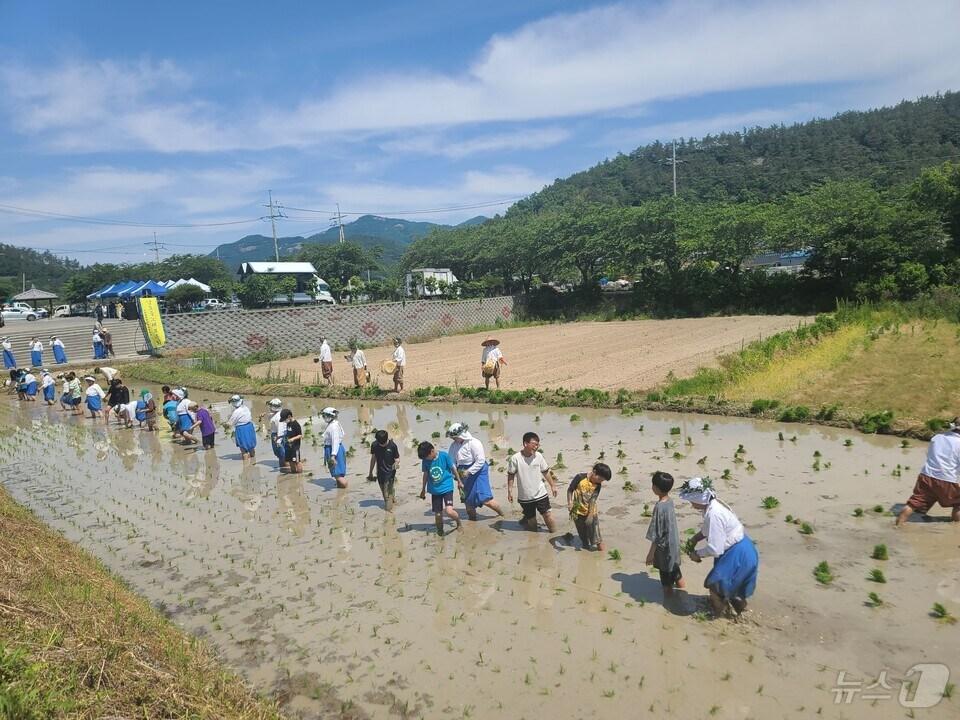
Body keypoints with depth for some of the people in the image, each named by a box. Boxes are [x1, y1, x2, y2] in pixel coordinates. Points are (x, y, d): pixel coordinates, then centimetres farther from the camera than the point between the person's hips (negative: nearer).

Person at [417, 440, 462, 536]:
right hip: (435, 490, 4)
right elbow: (425, 474, 10)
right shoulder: (425, 460, -5)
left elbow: (453, 469, -2)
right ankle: (440, 532, 28)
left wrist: (459, 482, 7)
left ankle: (458, 522, 14)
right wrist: (423, 489, 17)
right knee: (438, 514, 6)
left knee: (449, 511, -17)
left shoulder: (444, 455, -15)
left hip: (447, 488, -4)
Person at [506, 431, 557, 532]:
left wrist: (553, 485, 9)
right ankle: (526, 519, 42)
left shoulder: (538, 456, -6)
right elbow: (511, 475, -4)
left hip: (540, 494, 1)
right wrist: (509, 491, -6)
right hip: (525, 497, -1)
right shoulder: (515, 458, -14)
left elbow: (546, 472, 6)